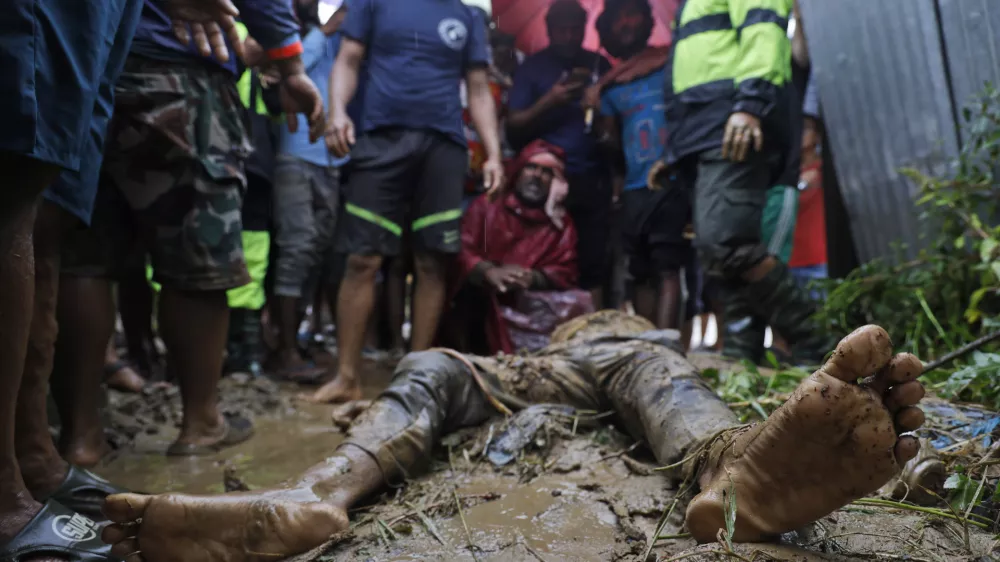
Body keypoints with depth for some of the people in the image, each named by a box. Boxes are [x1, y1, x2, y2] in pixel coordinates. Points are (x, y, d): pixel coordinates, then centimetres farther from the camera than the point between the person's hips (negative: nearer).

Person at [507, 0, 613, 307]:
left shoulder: (600, 65, 15)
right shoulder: (532, 67, 7)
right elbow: (513, 129, 1)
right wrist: (549, 101, -13)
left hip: (592, 180, 2)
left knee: (593, 265, -1)